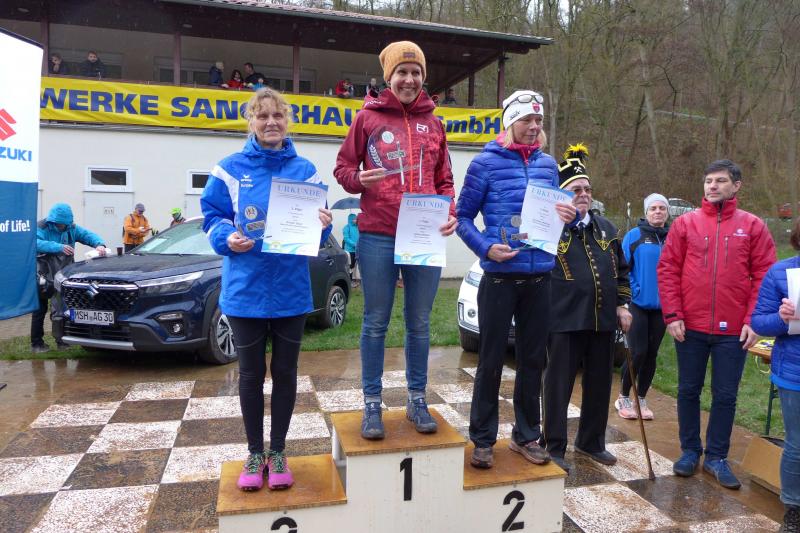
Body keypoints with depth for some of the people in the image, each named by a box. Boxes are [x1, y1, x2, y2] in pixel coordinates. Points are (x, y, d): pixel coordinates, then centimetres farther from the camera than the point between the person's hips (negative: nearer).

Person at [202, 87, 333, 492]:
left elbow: (315, 231, 6)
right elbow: (212, 216, 1)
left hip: (290, 289, 1)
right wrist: (227, 238, -19)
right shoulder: (231, 169, 2)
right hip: (246, 289, -1)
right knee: (251, 374, 10)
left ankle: (277, 452, 28)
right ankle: (255, 453, 28)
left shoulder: (304, 170, 5)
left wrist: (322, 226, -16)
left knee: (285, 372, 11)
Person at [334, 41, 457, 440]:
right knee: (376, 323, 4)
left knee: (419, 323, 10)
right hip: (378, 237, -2)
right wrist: (359, 179, -15)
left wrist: (451, 213, -2)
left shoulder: (433, 124, 13)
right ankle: (372, 404, 17)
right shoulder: (368, 118, 5)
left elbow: (444, 180, 15)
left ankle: (417, 400, 24)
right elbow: (343, 168, 7)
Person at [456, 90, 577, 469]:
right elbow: (463, 217, -3)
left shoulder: (548, 164, 11)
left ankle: (526, 436, 29)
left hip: (539, 277, 5)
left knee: (533, 360, 13)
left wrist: (569, 216, -3)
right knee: (491, 360, 3)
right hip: (500, 276, -5)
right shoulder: (486, 162, -3)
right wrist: (486, 248, -19)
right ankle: (483, 440, 19)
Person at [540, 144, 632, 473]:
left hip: (603, 319, 6)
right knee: (559, 385, 2)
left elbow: (621, 269, 20)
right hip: (565, 320, -6)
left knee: (600, 383, 15)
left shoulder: (606, 228, 14)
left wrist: (622, 304, 14)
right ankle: (554, 447, 16)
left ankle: (591, 442, 33)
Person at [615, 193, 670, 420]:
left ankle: (641, 399, 23)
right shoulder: (634, 235, -2)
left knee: (651, 354, 9)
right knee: (638, 352, -5)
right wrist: (633, 291, -13)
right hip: (638, 304, -3)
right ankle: (623, 398, 13)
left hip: (661, 306, 3)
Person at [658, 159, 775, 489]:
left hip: (734, 330, 0)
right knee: (689, 391, 11)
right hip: (690, 327, 0)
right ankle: (690, 451, 26)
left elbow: (766, 275, 0)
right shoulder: (685, 223, 2)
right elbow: (667, 270, -1)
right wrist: (672, 316, -7)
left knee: (725, 395, 8)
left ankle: (717, 457, 23)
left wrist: (753, 321, -8)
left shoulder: (753, 226, 3)